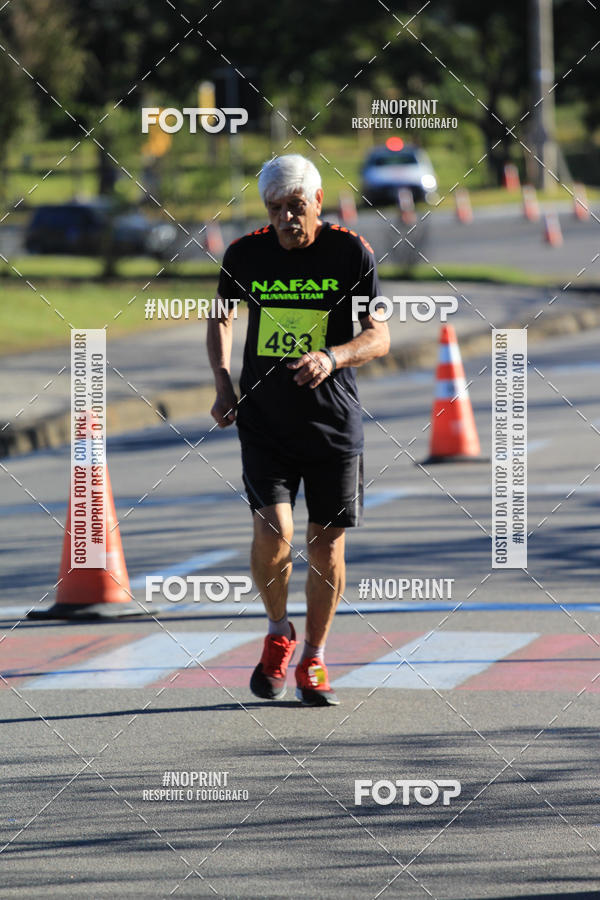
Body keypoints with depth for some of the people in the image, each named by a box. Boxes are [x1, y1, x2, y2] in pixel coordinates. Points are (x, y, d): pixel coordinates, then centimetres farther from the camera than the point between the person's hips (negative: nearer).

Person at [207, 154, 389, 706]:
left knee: (327, 543, 4)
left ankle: (314, 658, 22)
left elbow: (379, 337, -4)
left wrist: (332, 358, -24)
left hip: (334, 422, 0)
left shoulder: (352, 253, -6)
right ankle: (278, 632, 13)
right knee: (273, 532, -15)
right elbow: (221, 317, 17)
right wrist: (223, 385, 4)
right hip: (264, 419, 0)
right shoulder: (245, 255, 0)